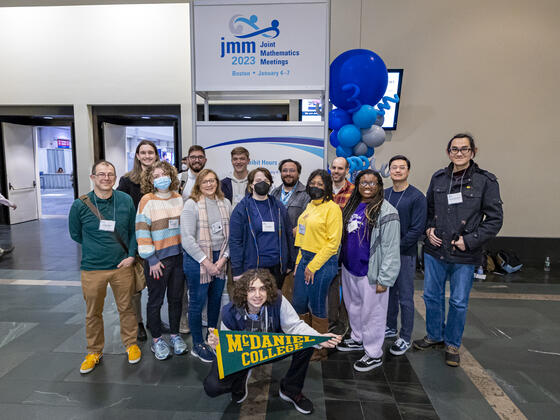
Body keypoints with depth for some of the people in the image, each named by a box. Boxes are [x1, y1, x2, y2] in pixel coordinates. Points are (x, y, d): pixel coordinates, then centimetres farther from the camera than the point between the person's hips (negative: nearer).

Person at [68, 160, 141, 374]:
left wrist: (131, 254, -3)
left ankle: (131, 344, 33)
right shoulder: (80, 205, -8)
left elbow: (134, 230, 6)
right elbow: (75, 234, 7)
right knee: (93, 313, 13)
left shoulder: (126, 201, -4)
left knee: (126, 308, 13)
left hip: (122, 266, 1)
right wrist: (96, 249, 6)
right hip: (92, 269, 0)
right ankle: (94, 352, 33)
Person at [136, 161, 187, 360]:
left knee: (176, 298, 14)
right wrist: (151, 259, -14)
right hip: (157, 259, -4)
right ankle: (156, 340, 25)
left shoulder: (178, 198, 6)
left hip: (178, 256, 5)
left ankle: (175, 334, 31)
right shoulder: (147, 200, -9)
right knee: (155, 300, 8)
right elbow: (142, 231, -12)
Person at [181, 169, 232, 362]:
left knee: (216, 299, 16)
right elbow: (187, 239, -15)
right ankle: (197, 345, 22)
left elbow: (231, 234, 4)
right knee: (197, 302, 5)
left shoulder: (225, 203, 5)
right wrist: (206, 262, -15)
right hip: (197, 259, -5)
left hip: (220, 259, 5)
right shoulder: (191, 204, -9)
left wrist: (223, 258, -6)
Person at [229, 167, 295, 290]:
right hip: (252, 268, -3)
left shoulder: (279, 207, 8)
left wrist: (290, 264, 8)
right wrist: (237, 271, -10)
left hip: (277, 266, 3)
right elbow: (235, 241, -6)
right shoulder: (242, 209, -3)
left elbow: (288, 235, 10)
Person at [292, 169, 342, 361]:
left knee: (317, 307, 4)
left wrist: (313, 266, -15)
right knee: (299, 303, 13)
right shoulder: (309, 206, 13)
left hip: (323, 261, -7)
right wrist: (300, 261, 12)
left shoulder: (332, 208, -11)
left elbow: (333, 242, -15)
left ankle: (320, 349, 24)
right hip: (304, 259, 8)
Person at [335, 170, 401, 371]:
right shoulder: (352, 205, 9)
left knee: (372, 312, 5)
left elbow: (391, 249, -16)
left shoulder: (386, 212, -14)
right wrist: (342, 260, 15)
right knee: (354, 307, 22)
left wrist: (384, 279, -19)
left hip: (369, 272, -7)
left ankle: (373, 354, 23)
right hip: (349, 268, 7)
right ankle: (357, 339, 44)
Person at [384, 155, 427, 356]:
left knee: (405, 298, 3)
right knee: (389, 292, 16)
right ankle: (390, 328, 33)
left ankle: (405, 338, 16)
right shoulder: (384, 194, 8)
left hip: (405, 254, -5)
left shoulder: (417, 197, -10)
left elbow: (417, 229, -14)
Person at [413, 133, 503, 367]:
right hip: (435, 251, 4)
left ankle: (452, 344, 31)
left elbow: (495, 219, -6)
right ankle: (435, 335, 37)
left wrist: (470, 240, -13)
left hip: (464, 255, -3)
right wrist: (429, 229, 0)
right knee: (432, 296, 15)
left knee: (459, 302, 9)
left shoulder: (486, 181, -6)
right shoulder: (438, 178, 5)